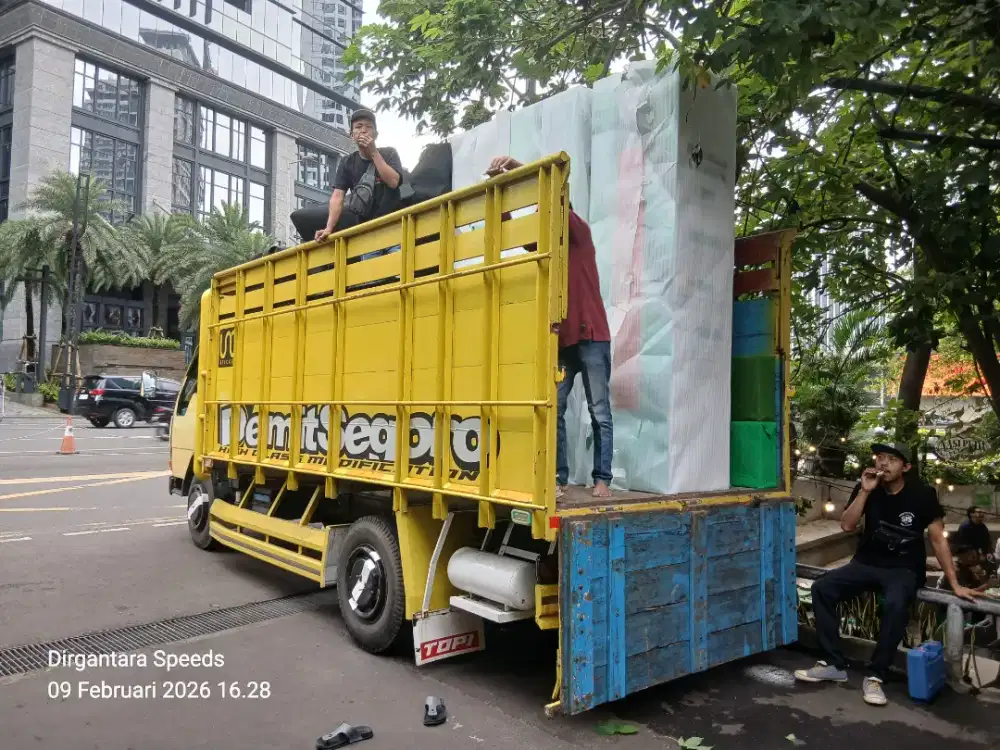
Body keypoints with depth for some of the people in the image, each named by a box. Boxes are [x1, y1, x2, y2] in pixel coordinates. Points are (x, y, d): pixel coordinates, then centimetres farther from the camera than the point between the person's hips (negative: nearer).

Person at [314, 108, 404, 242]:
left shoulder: (389, 154, -1)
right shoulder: (348, 163, 3)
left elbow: (393, 182, -19)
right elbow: (338, 196, -10)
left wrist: (374, 153, -17)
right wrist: (329, 228, -25)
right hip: (361, 220, 1)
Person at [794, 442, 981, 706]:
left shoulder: (922, 494, -10)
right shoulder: (867, 487, -2)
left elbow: (938, 539, -5)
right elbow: (846, 526, -10)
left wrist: (955, 584, -5)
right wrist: (865, 491, -20)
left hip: (904, 569, -3)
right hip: (867, 562, 4)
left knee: (896, 604, -36)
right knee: (821, 587, -19)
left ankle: (875, 676, -21)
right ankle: (834, 665, -10)